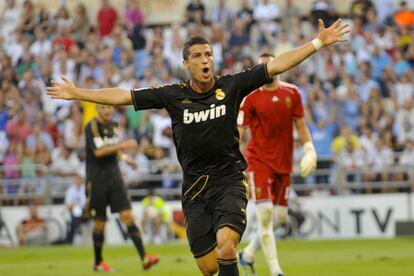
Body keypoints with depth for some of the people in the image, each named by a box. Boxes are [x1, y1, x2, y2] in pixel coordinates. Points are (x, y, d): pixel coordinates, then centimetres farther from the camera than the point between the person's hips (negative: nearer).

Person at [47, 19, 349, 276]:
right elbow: (123, 96, 5)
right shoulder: (173, 95, 2)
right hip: (195, 187, 2)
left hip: (230, 180, -2)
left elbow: (276, 66, -2)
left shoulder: (231, 86, -1)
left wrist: (318, 42, -6)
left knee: (226, 247, -26)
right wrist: (76, 93, 6)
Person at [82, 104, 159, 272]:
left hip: (115, 178, 5)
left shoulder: (112, 125, 11)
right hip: (97, 181, -5)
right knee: (100, 223, 3)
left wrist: (124, 157, 10)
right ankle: (98, 262, 20)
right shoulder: (91, 127, -9)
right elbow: (98, 151, -22)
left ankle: (144, 258, -15)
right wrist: (122, 145, -27)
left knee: (127, 216, -7)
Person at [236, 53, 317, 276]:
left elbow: (300, 124, 13)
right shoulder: (251, 97, -5)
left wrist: (309, 148, 1)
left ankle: (249, 253, 28)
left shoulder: (291, 93, 7)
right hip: (259, 160, -5)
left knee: (280, 216, 7)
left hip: (284, 163, 5)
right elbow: (240, 130, -5)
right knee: (265, 212, -14)